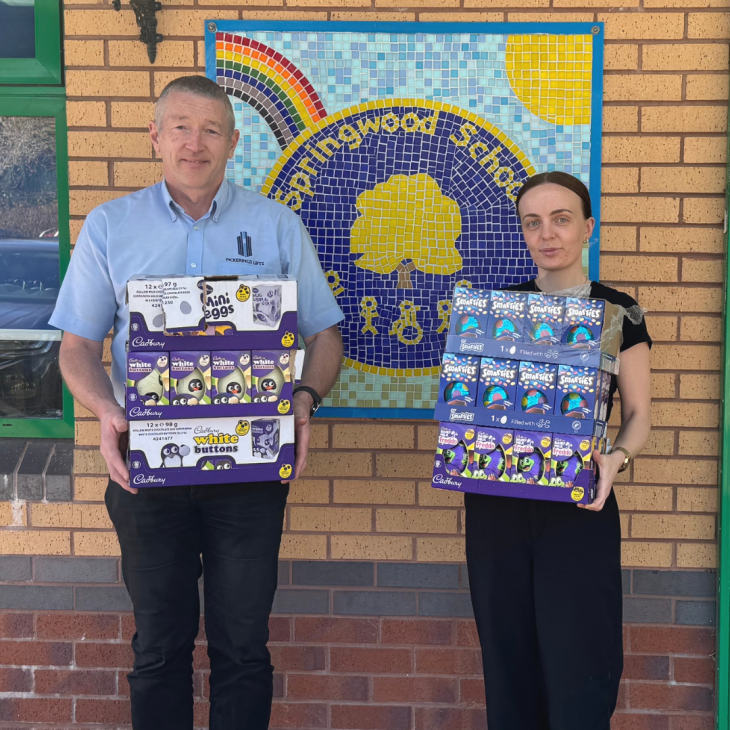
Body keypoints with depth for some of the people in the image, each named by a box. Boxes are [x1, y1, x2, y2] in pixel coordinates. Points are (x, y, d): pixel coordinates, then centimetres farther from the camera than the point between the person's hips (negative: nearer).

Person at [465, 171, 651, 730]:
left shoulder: (617, 311, 2)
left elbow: (638, 415, 3)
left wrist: (617, 457, -17)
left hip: (577, 509, -2)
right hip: (496, 505, 3)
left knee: (578, 677, -5)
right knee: (509, 668, 9)